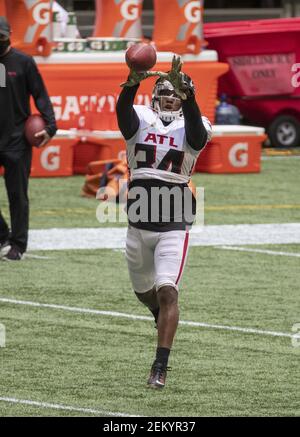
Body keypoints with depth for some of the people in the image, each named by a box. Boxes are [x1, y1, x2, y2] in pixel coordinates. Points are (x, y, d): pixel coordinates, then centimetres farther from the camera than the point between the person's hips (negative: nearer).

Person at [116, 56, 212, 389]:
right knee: (144, 291, 20)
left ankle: (160, 367, -15)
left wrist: (184, 88, -44)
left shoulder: (192, 129, -3)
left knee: (167, 292, -17)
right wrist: (133, 83, -44)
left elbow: (194, 118, -27)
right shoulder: (140, 121, 0)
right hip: (139, 225, 3)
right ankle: (163, 318, 55)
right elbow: (123, 110, -23)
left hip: (174, 227, -3)